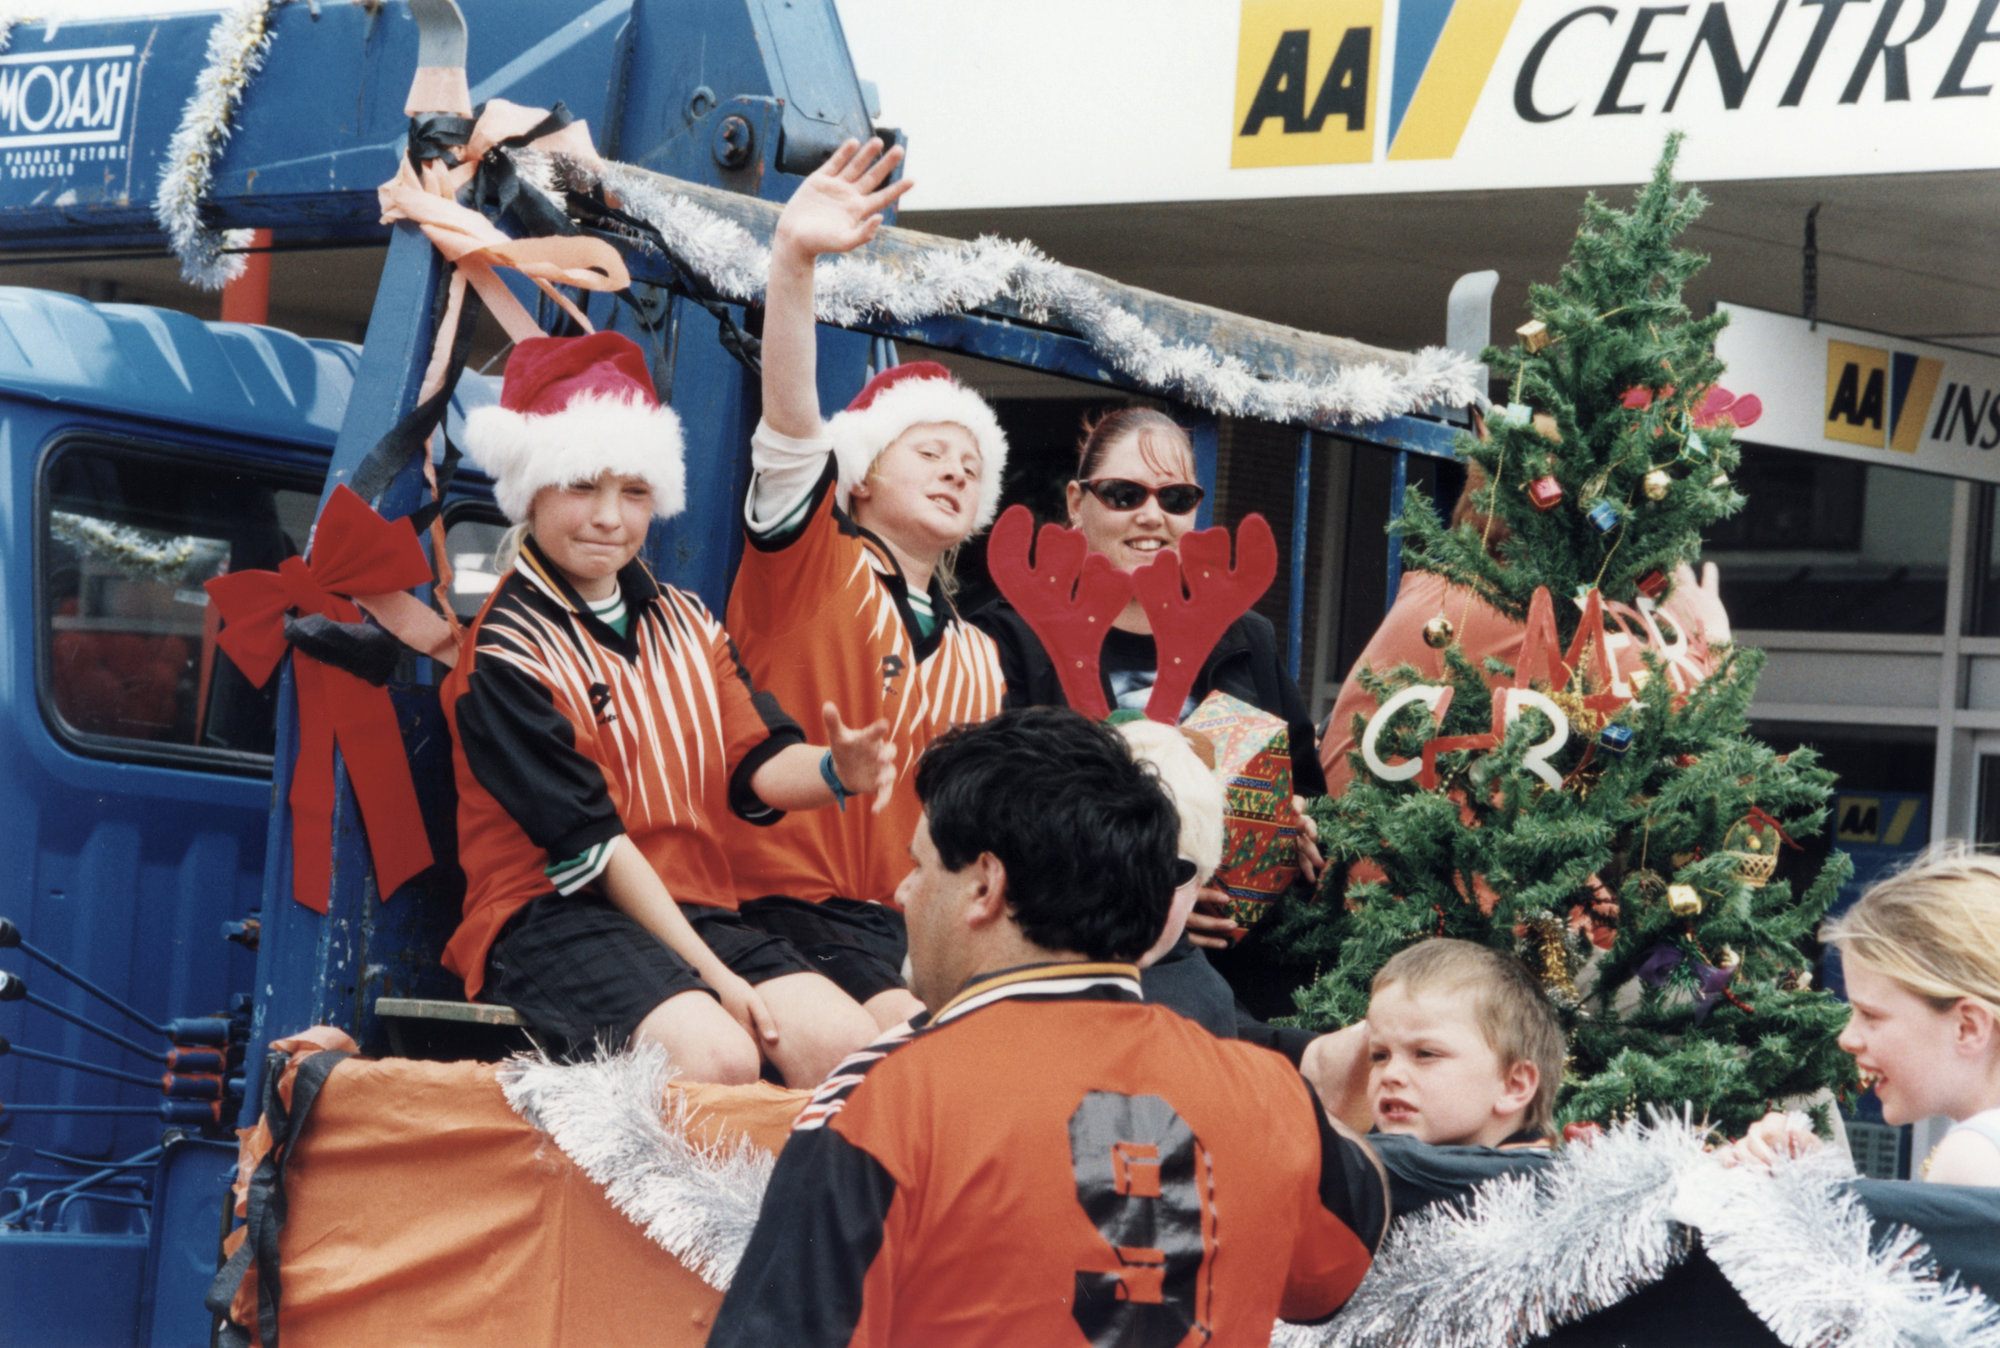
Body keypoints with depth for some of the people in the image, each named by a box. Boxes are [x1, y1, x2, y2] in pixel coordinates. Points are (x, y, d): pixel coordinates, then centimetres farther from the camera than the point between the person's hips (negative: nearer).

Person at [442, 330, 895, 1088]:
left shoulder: (684, 623, 19)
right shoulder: (506, 650, -6)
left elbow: (755, 765, 10)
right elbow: (588, 842, -12)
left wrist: (834, 772, -16)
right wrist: (712, 976, -17)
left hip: (694, 910, 7)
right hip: (552, 917, -7)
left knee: (849, 1044, -20)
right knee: (717, 1055, -34)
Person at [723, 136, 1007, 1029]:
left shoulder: (979, 664, 20)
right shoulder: (812, 564, 5)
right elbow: (790, 424, -13)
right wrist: (792, 260, -29)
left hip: (915, 925, 5)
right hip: (787, 894, -5)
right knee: (907, 1033, -31)